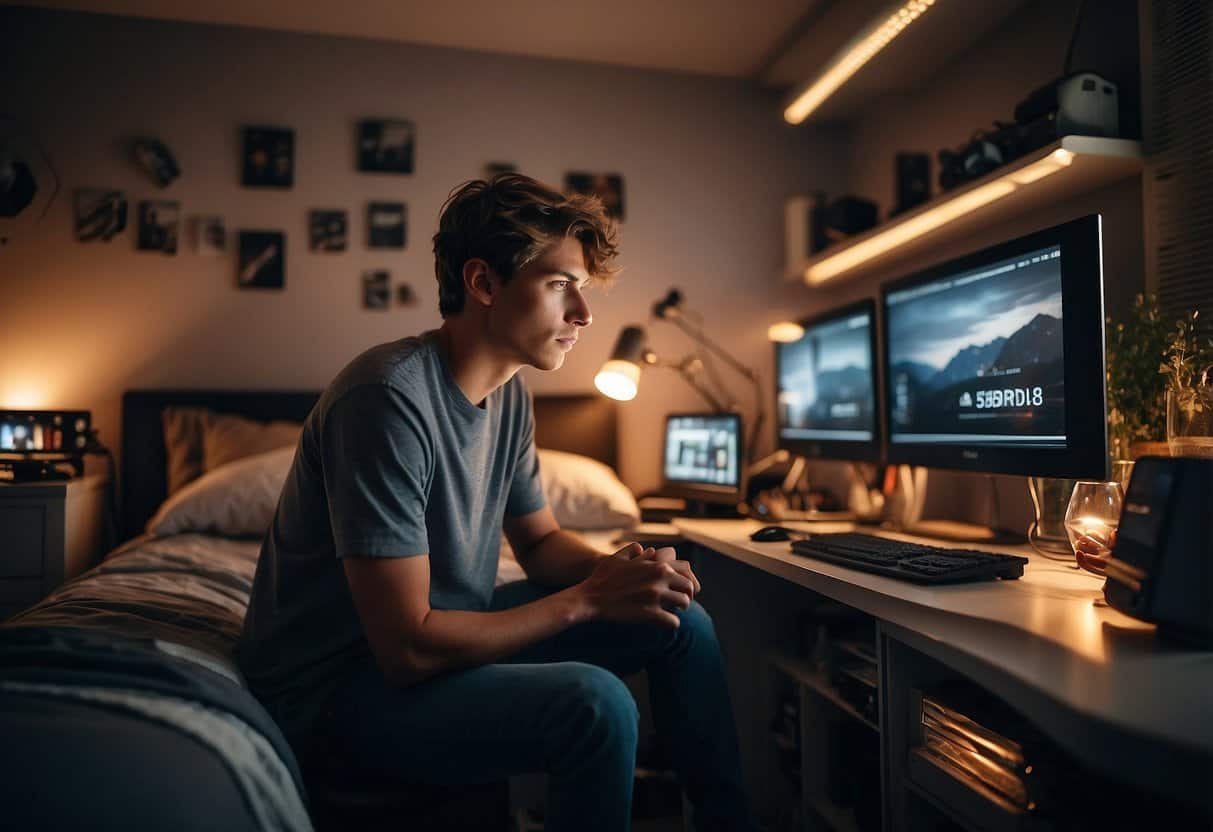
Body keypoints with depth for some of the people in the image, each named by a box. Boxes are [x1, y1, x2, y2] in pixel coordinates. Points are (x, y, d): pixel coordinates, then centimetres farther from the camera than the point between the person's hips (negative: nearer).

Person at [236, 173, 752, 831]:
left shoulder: (510, 394, -1)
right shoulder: (390, 399, -28)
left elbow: (539, 540, 11)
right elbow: (407, 648, -28)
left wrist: (615, 569, -11)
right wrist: (588, 597, -22)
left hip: (450, 630, 9)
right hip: (348, 679, -8)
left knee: (680, 620, 4)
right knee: (595, 702, -31)